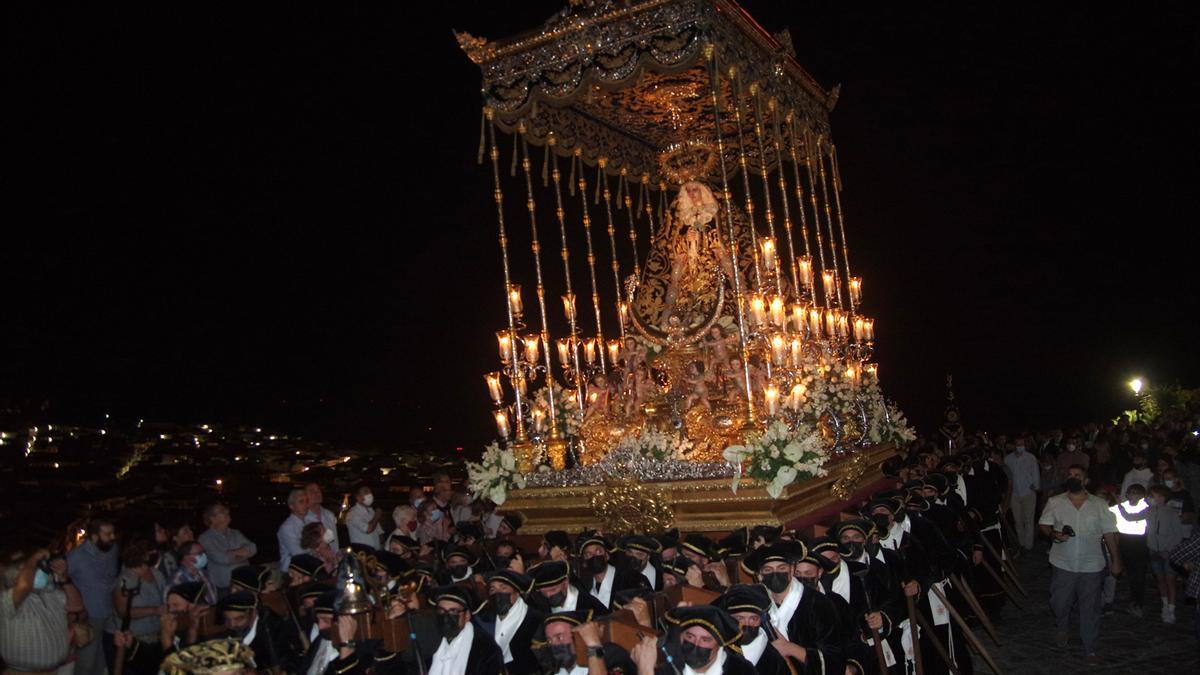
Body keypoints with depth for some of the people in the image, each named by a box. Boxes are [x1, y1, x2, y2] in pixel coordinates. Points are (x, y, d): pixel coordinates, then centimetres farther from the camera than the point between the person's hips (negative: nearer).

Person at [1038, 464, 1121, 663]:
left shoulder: (1099, 505, 0)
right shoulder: (1054, 502, 0)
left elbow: (1109, 534, 3)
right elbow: (1044, 525, 2)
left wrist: (1116, 561, 2)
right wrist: (1053, 534, -19)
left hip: (1091, 566, 0)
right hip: (1062, 564, 1)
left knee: (1090, 609, 7)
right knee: (1059, 602, 11)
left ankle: (1090, 650, 20)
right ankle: (1062, 628, 42)